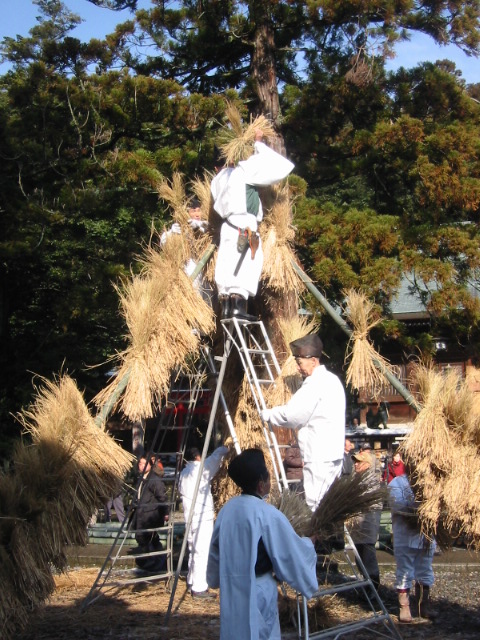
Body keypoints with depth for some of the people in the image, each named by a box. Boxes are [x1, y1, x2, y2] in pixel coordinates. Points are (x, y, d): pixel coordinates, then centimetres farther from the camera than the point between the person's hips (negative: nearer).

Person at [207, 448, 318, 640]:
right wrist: (309, 544, 11)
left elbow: (215, 551, 12)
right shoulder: (268, 515, -19)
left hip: (230, 592, 7)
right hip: (257, 593, -6)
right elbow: (292, 553, -9)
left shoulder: (227, 509, 1)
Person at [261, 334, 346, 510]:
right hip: (333, 454, 10)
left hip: (319, 458, -10)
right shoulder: (332, 380, 17)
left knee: (315, 508, -9)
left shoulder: (315, 384, -14)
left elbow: (291, 415, -16)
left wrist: (267, 414, 0)